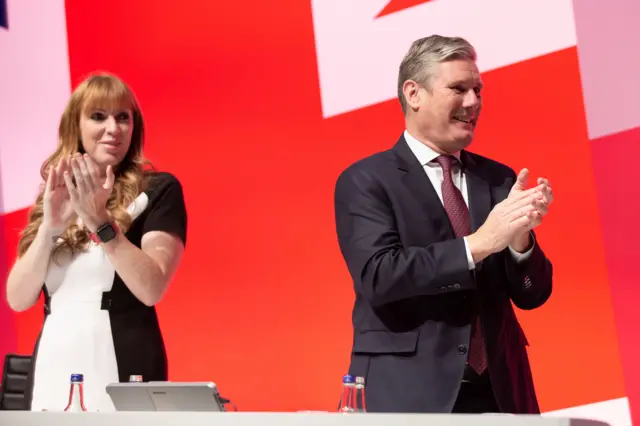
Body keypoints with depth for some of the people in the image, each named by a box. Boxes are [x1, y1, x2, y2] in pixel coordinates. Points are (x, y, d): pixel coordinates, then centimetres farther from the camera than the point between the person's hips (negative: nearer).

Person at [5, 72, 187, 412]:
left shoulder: (157, 190, 0)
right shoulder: (52, 197, 13)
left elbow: (151, 289, -12)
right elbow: (18, 299, 3)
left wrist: (100, 222, -21)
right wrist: (49, 227, -10)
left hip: (121, 365, -4)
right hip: (53, 367, 4)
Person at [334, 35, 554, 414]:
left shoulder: (499, 180, 9)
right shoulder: (365, 181, -2)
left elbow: (532, 296, 7)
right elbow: (377, 276, -16)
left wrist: (519, 239, -13)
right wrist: (478, 243, -20)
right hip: (407, 393, -4)